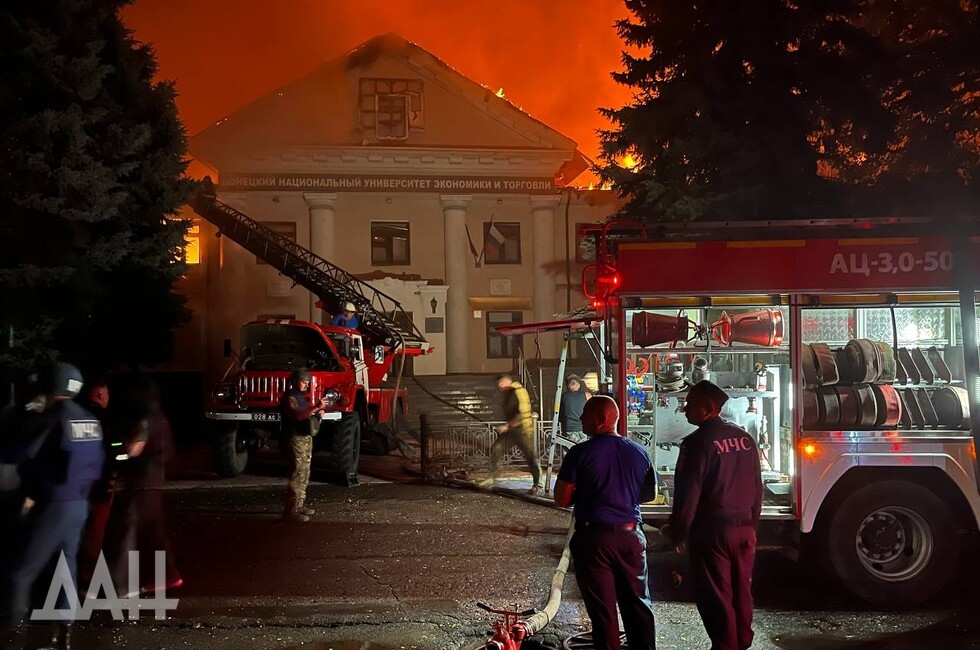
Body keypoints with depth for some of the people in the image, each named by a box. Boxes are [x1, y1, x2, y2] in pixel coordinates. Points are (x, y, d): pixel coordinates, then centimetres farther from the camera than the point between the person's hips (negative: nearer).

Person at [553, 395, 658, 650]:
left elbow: (562, 499, -10)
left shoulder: (580, 453, -12)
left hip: (593, 538, -4)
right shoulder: (639, 452, 1)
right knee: (638, 603, 16)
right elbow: (651, 493, 14)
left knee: (602, 608, 6)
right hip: (630, 536, 4)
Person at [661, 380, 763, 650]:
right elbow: (757, 487, 12)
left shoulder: (698, 442, -16)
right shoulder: (744, 438, 6)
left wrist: (678, 531, -5)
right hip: (744, 529, 7)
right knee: (741, 591, 17)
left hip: (711, 531, -7)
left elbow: (687, 493, -16)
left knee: (715, 596, 3)